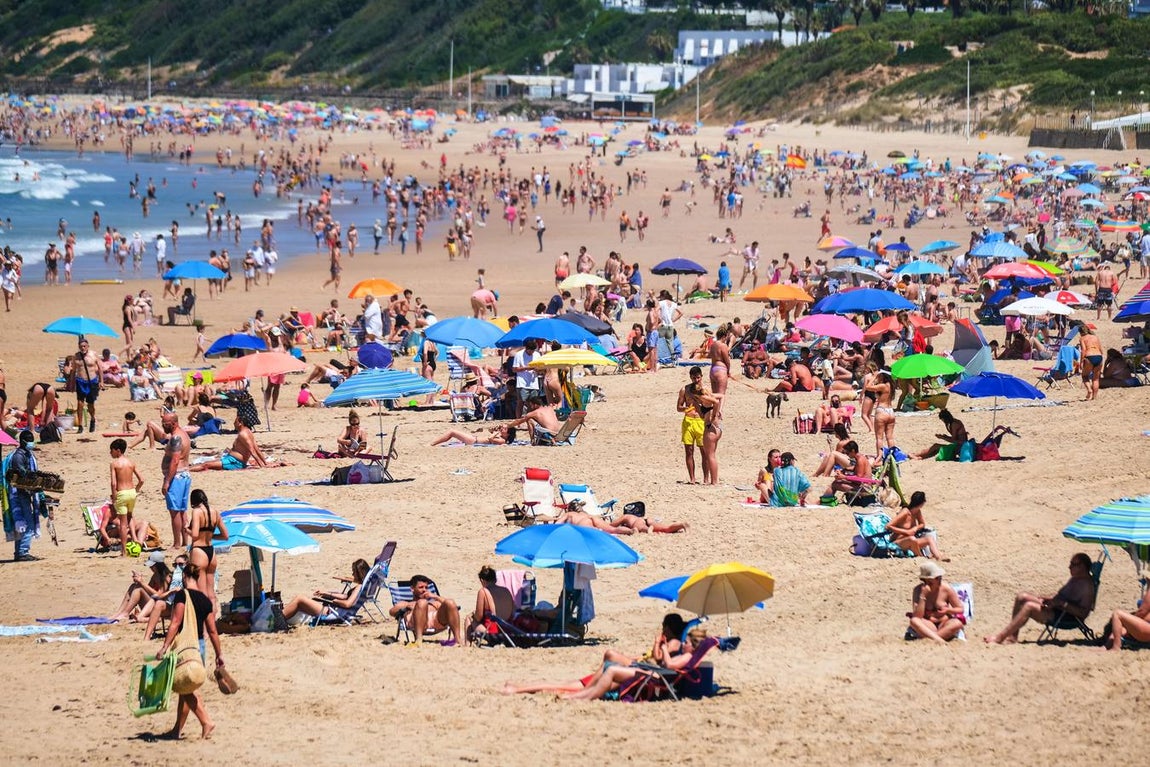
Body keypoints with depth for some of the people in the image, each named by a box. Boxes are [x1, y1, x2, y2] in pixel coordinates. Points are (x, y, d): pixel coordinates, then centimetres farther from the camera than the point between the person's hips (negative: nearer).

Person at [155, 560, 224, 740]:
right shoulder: (205, 600, 8)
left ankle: (206, 721, -18)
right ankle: (177, 729, 20)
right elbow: (212, 631, 11)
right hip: (200, 646, 7)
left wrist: (164, 646, -17)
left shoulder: (182, 596, -10)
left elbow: (175, 623, -17)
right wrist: (219, 654, 17)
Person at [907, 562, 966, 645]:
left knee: (958, 623, -32)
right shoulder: (918, 590, -10)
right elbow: (917, 616, -17)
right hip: (928, 626, 0)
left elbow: (961, 610, 1)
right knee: (914, 621, -31)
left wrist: (948, 610, -20)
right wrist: (922, 596, -25)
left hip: (944, 625, 0)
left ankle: (925, 638, -35)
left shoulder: (946, 589, -8)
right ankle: (938, 639, -44)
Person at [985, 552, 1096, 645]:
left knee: (1029, 606, -28)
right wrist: (1049, 599, 7)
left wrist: (1060, 603, -27)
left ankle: (1000, 637, -24)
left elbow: (1083, 612, -24)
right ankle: (1012, 636, -1)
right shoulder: (1075, 579, 17)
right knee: (1021, 597, 5)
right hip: (1055, 609, 11)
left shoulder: (1087, 585, -15)